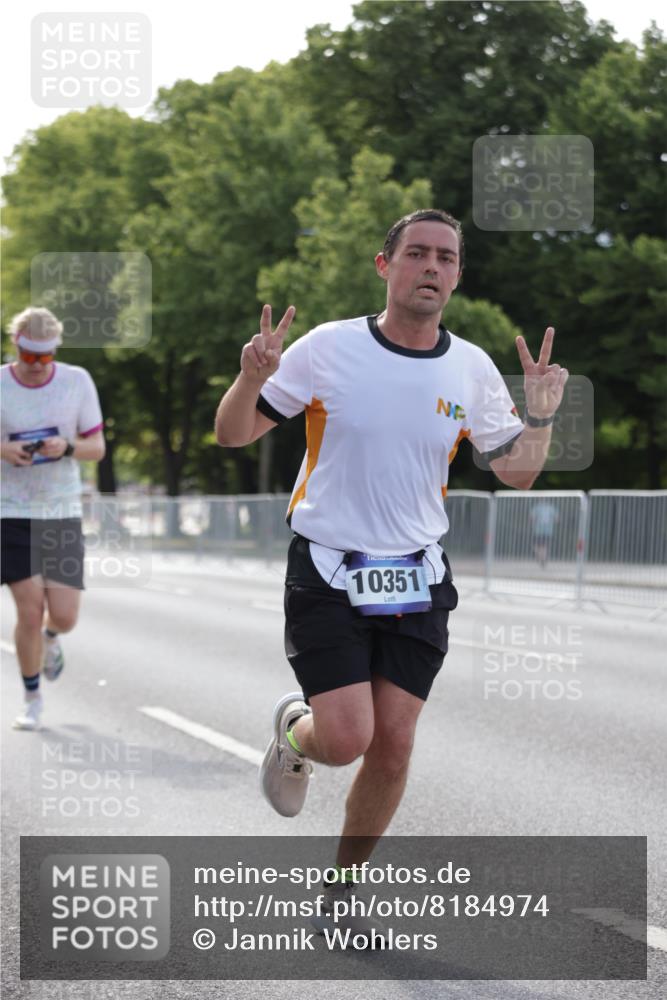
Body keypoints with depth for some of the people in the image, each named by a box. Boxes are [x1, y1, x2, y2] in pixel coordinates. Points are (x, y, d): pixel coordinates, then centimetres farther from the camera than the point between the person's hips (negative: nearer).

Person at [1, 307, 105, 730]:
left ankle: (51, 639, 34)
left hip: (63, 513, 1)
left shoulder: (78, 381, -1)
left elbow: (97, 447, 4)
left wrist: (67, 448, -17)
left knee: (64, 615, -5)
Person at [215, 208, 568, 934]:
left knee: (392, 747, -2)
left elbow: (517, 473, 9)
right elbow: (233, 435, -3)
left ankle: (341, 886, 20)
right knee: (345, 738, -14)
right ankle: (292, 731, 24)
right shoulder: (329, 348, -8)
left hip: (416, 581, 3)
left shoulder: (472, 369, 1)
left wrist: (540, 415, -10)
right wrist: (251, 377, -23)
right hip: (326, 574, -3)